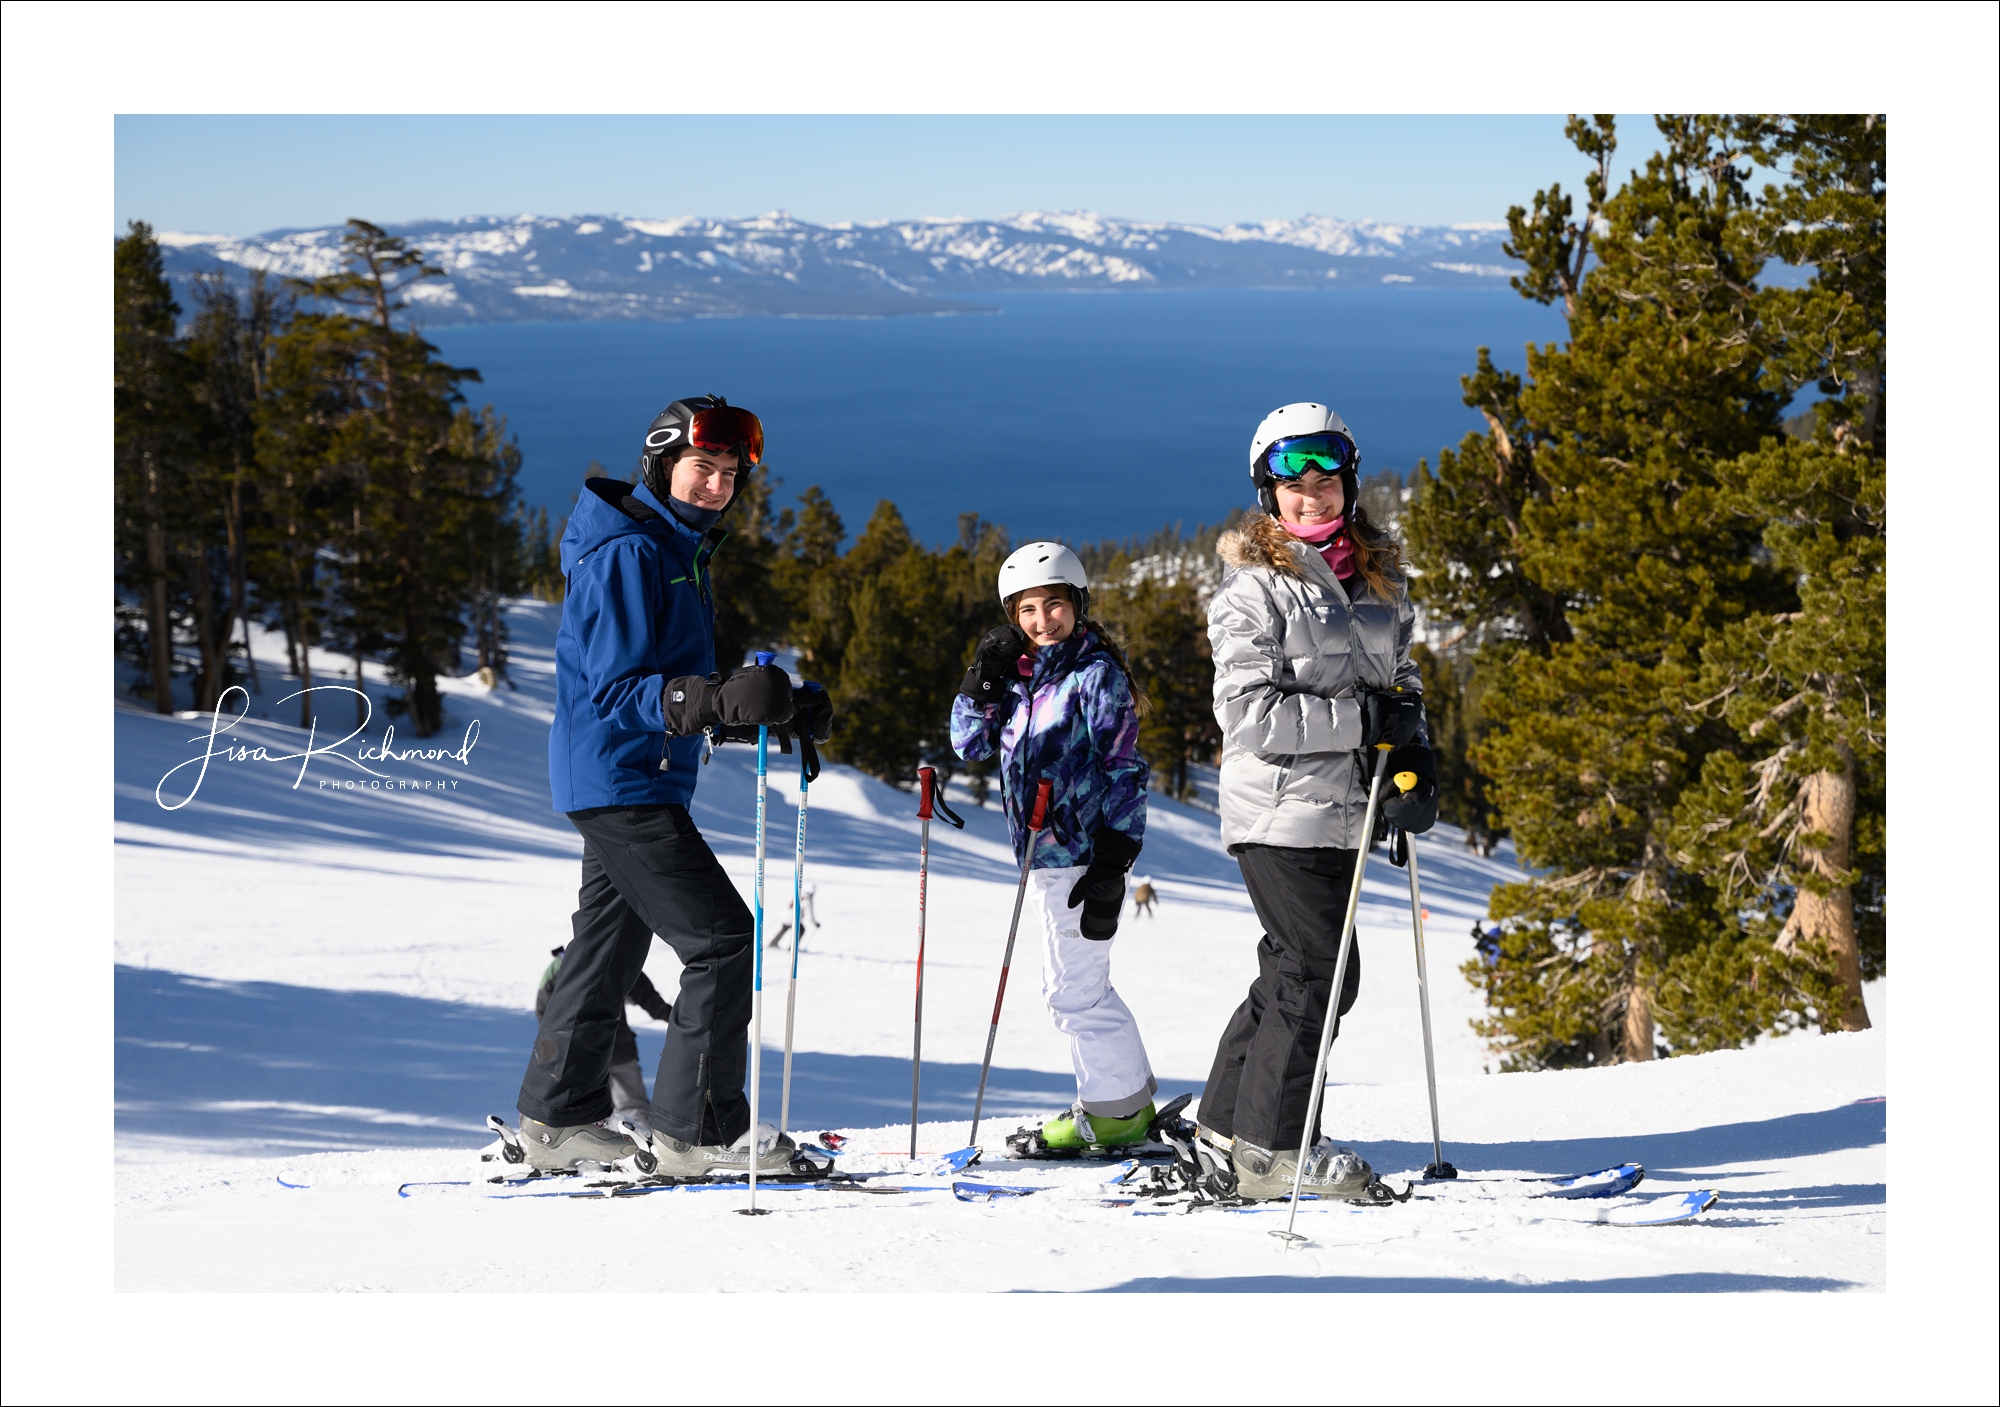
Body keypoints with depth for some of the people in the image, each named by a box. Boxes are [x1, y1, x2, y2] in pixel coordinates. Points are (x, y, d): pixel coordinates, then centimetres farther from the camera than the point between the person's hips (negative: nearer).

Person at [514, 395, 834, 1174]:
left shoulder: (680, 552, 16)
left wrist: (781, 712, 6)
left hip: (643, 783, 11)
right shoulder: (627, 554, -16)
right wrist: (722, 700, -36)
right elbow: (618, 689, -22)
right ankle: (697, 1127, -6)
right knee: (722, 937, -11)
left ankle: (557, 1118, 25)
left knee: (609, 948, 16)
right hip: (621, 780, -11)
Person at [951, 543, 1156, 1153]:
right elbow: (969, 744, 17)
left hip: (1081, 852, -9)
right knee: (1080, 985, 16)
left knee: (1073, 986, -5)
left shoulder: (1097, 673, -9)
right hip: (1044, 852, 9)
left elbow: (1124, 767, -12)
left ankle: (1113, 1109, 6)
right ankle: (1133, 1098, 25)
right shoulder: (1018, 674, 13)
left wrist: (1114, 861, -18)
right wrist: (983, 683, 0)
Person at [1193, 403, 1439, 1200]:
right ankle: (1269, 1149, 3)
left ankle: (1225, 1133, 23)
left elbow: (1400, 680, 21)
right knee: (1319, 972, -8)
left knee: (1295, 972, 12)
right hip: (1281, 811, -8)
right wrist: (1361, 720, -20)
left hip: (1340, 810, 8)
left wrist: (1414, 760, 2)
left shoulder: (1377, 579, 13)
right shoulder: (1254, 587, -9)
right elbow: (1248, 714, -17)